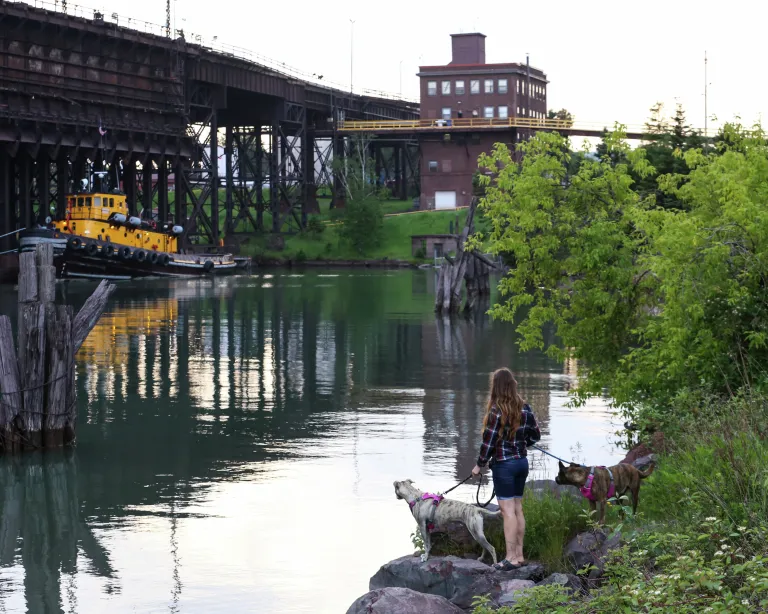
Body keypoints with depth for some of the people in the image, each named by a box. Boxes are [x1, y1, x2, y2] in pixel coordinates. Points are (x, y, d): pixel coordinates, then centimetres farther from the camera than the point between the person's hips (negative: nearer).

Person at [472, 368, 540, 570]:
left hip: (504, 464, -7)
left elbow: (489, 441, -15)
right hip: (522, 462, 7)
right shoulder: (524, 408, 3)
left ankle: (511, 558, -3)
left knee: (508, 511, -4)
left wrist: (480, 464, -4)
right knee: (517, 509, 13)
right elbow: (536, 435, 11)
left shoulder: (497, 411, -17)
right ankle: (519, 555, 18)